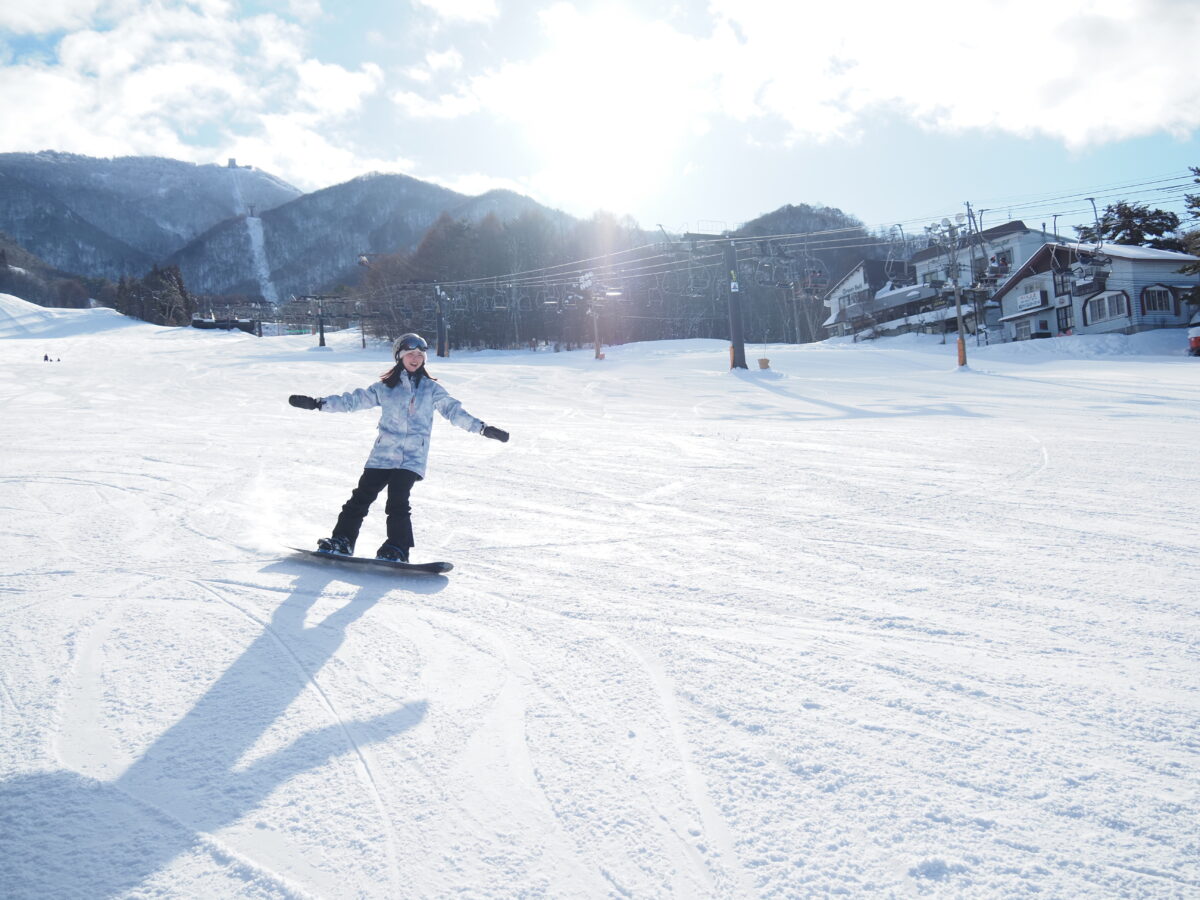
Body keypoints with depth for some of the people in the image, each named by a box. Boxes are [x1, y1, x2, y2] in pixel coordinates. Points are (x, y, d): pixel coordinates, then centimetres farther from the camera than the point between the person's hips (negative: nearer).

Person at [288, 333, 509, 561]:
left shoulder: (431, 389, 8)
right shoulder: (385, 387, 10)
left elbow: (454, 410, 5)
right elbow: (352, 401, 13)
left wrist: (483, 427, -4)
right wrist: (318, 403, 7)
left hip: (413, 457, -2)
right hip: (383, 454, 2)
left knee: (397, 500, -16)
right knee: (362, 496, 0)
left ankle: (397, 549, -7)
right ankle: (342, 540, 13)